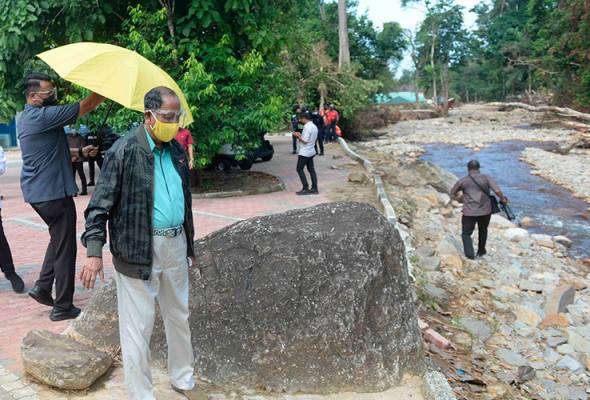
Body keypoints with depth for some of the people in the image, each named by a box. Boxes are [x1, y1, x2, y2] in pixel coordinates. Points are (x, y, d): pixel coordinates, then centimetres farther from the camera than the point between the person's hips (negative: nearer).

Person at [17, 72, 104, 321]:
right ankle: (62, 307, 8)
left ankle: (43, 286, 25)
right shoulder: (43, 116, -18)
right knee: (65, 248, 0)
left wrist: (80, 152, 12)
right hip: (53, 192, -10)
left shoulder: (25, 118, 12)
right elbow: (87, 106, -19)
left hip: (37, 191, 10)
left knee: (58, 238, 25)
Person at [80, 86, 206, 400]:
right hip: (138, 251, -6)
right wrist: (94, 250, -20)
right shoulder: (124, 150, -12)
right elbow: (100, 204, -12)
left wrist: (189, 243, 20)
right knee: (138, 328, 3)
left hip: (176, 245, 7)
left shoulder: (177, 150, 8)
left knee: (179, 318, 19)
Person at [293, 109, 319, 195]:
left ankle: (305, 189, -3)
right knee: (311, 170, 10)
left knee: (299, 169, -1)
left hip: (304, 152, -9)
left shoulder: (307, 127, -20)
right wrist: (300, 135, 10)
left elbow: (305, 141, -22)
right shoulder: (314, 126, 10)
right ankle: (314, 189, 11)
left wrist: (298, 136, -9)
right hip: (311, 152, 9)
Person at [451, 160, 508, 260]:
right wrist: (503, 199, 8)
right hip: (485, 211, 2)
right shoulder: (486, 178, 0)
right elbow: (497, 191, -10)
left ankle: (470, 254, -2)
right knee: (483, 231, 27)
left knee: (466, 233, 13)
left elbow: (452, 193, 11)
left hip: (469, 213, -2)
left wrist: (458, 197, 31)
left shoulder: (463, 180, 1)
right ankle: (481, 251, 39)